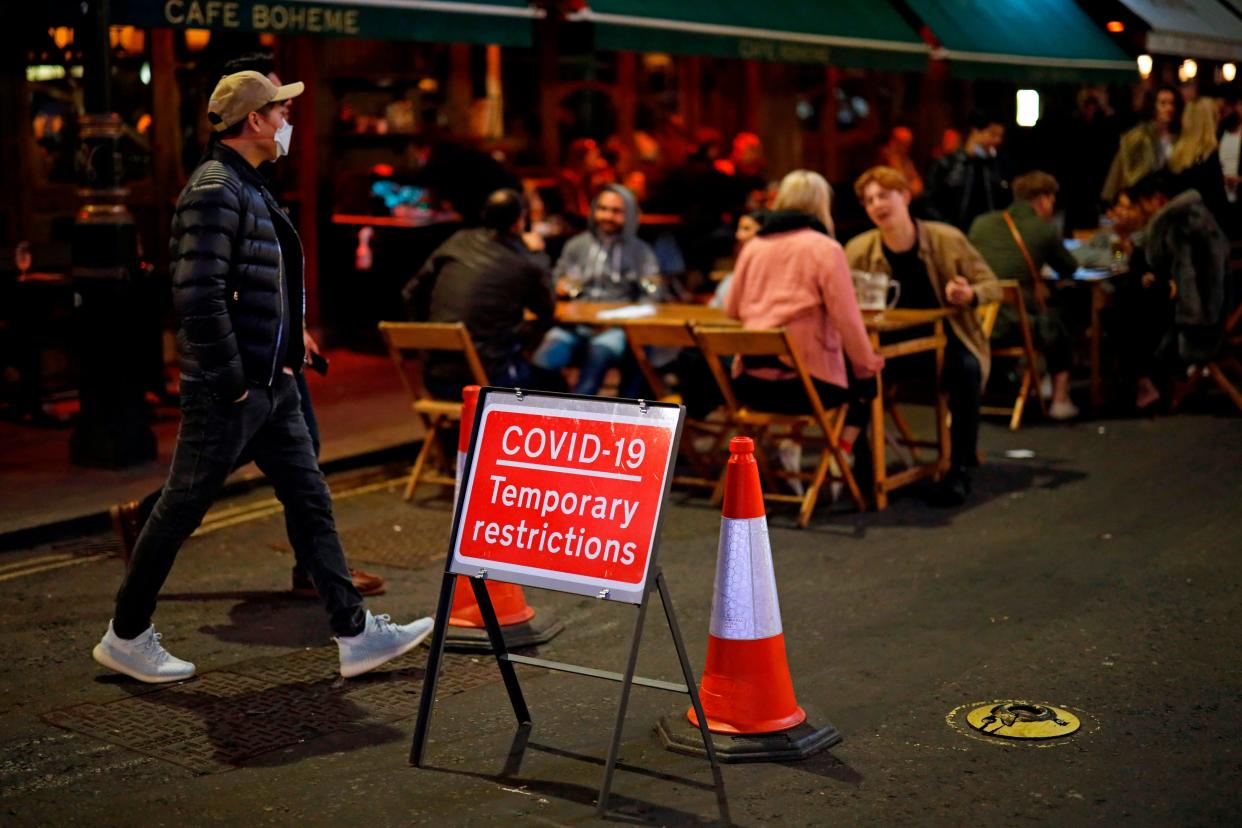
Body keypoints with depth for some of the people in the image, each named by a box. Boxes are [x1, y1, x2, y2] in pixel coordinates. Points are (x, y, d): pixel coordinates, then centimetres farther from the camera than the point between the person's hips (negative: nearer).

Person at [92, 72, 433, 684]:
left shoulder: (251, 189, 15)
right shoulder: (214, 190, -16)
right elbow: (198, 296, -25)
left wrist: (286, 361, 14)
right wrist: (230, 382, -20)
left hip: (272, 385, 10)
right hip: (228, 391, -10)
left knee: (311, 505, 9)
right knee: (181, 511, 4)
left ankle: (355, 634, 14)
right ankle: (125, 638, 19)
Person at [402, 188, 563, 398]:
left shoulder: (458, 241, 4)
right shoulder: (526, 264, -9)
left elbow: (412, 294, 11)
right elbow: (546, 310, 11)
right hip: (485, 381, -6)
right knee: (554, 382, 21)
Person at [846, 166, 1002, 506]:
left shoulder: (947, 239, -11)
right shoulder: (859, 251, -8)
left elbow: (992, 285, -3)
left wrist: (970, 295, -25)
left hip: (947, 340, -1)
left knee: (965, 370, -33)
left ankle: (960, 468, -19)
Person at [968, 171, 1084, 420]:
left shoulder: (981, 223, 7)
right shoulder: (1044, 228, -2)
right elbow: (1069, 269, 12)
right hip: (1013, 328, -4)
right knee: (1059, 321, 27)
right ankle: (1059, 399, 25)